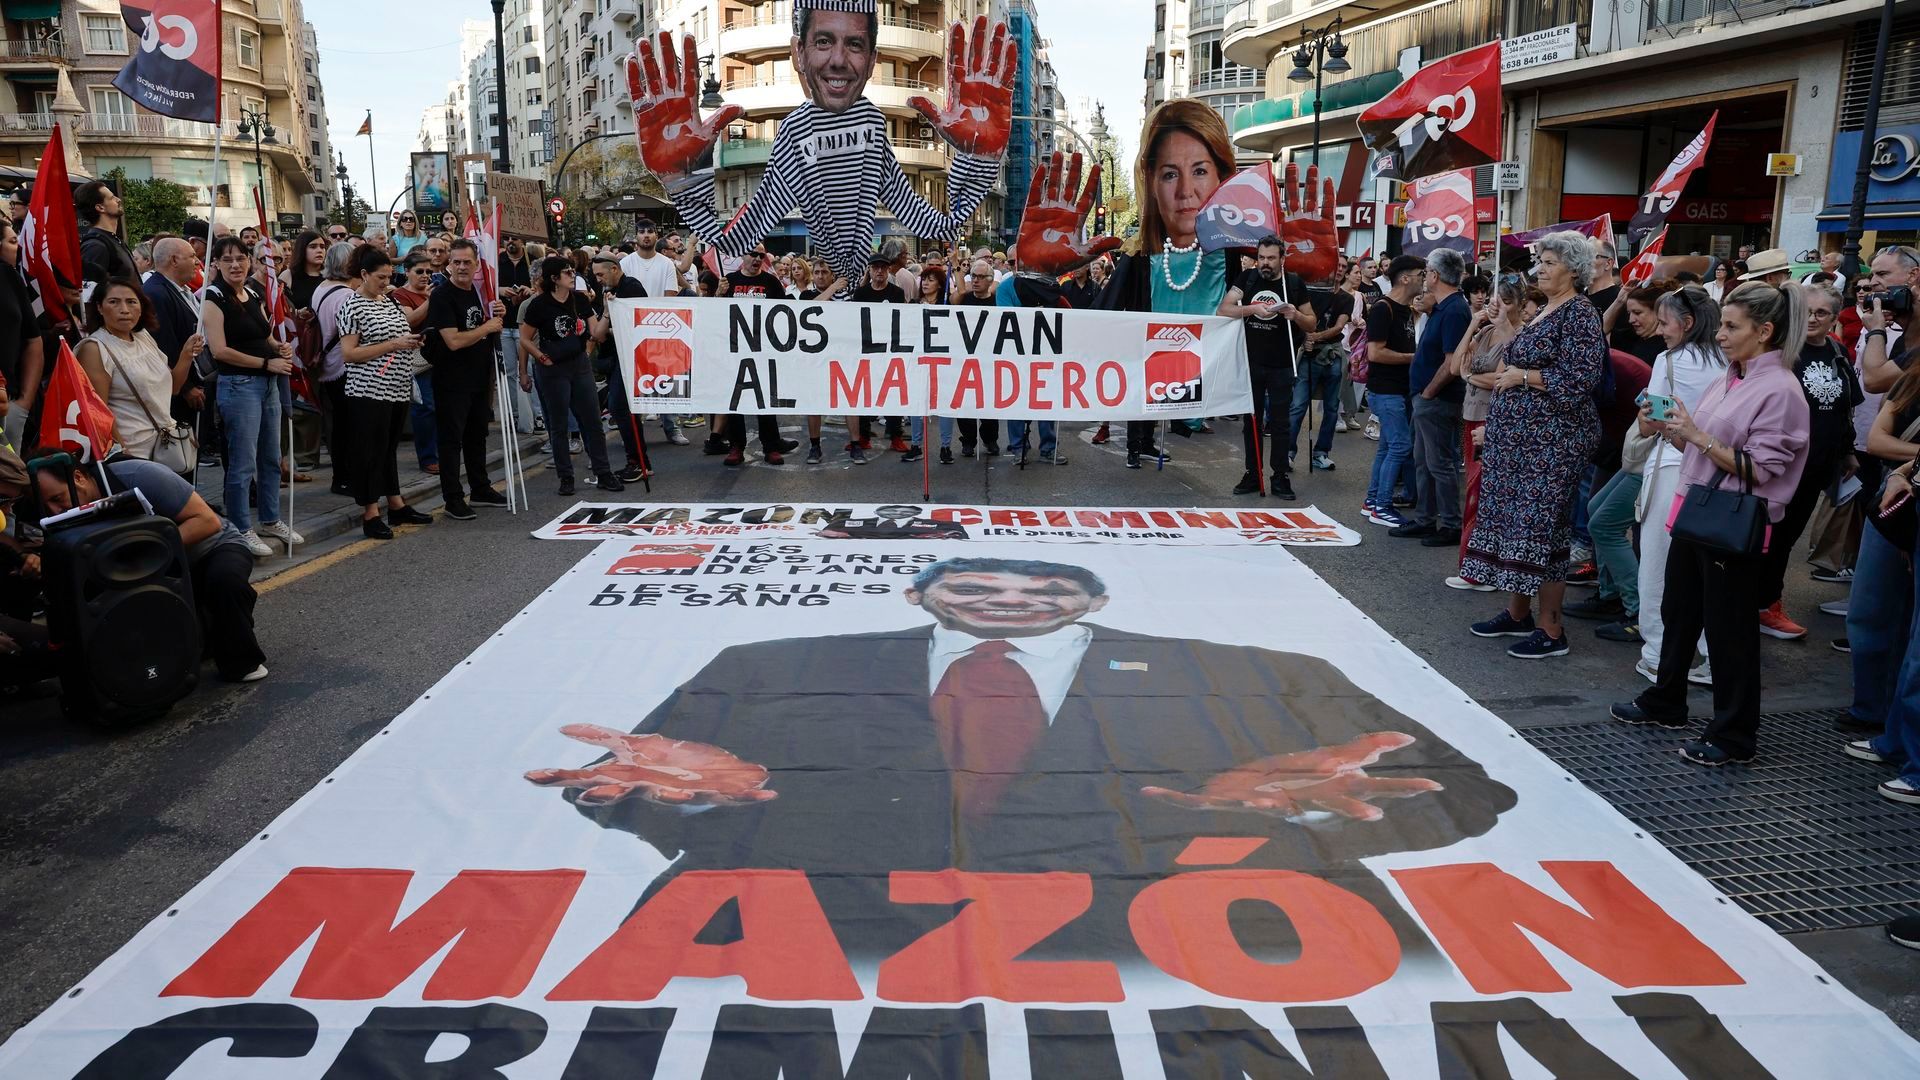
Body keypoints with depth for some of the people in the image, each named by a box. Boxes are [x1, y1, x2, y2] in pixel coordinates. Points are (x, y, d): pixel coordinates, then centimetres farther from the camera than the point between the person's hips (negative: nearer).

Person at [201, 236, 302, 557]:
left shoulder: (254, 296, 12)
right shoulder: (215, 297, -10)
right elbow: (220, 350, -17)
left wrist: (281, 347, 1)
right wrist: (267, 362, -14)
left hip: (267, 383, 8)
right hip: (238, 384, -8)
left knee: (271, 457, 15)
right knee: (243, 462, -2)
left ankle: (270, 520, 27)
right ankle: (242, 530, 8)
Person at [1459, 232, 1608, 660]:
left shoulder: (1579, 314, -13)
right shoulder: (1544, 311, 15)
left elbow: (1577, 380, -21)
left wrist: (1521, 376, -16)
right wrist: (1505, 377, 9)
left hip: (1552, 439, -10)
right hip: (1519, 435, 10)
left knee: (1541, 525, -7)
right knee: (1512, 516, 13)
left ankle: (1551, 630, 2)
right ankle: (1517, 613, 24)